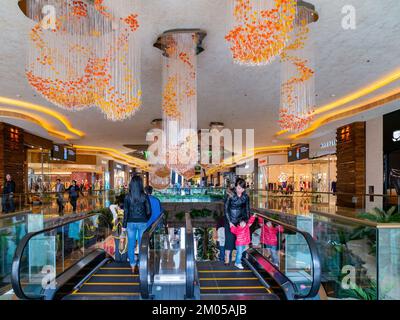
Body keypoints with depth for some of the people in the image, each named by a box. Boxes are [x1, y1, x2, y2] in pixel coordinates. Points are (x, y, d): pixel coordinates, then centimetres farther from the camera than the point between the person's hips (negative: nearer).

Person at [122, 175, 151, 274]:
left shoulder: (128, 197, -5)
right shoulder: (144, 196, -7)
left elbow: (125, 212, -3)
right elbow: (149, 211, -4)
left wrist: (124, 225, 4)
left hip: (131, 223, 1)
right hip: (142, 223, -1)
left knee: (131, 245, 10)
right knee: (142, 245, 8)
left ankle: (133, 267, 16)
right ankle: (140, 266, 15)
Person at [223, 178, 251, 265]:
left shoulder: (246, 197, -2)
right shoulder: (229, 195, -13)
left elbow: (247, 210, 5)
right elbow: (225, 209, -11)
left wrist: (246, 220, -7)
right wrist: (229, 222, -14)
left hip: (241, 221, 3)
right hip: (230, 221, -3)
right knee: (230, 239, -3)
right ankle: (227, 259, 5)